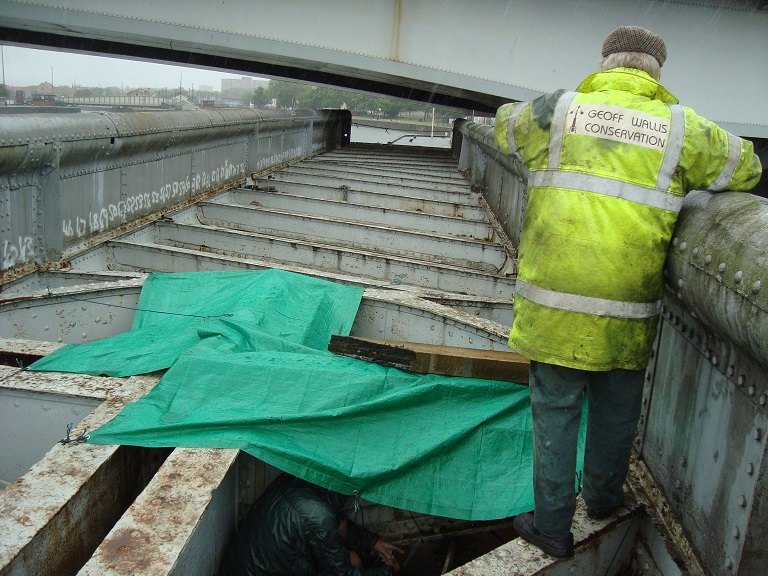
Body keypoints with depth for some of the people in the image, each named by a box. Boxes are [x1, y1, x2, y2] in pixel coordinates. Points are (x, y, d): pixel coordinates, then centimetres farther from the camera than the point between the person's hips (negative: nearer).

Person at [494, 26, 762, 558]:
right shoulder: (681, 128, 2)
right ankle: (604, 498, 45)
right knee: (616, 411, 22)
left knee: (555, 411, 12)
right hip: (627, 318, 1)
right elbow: (747, 168, 17)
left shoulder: (557, 110, 1)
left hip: (556, 305, -1)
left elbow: (505, 123, 23)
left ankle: (553, 526, 25)